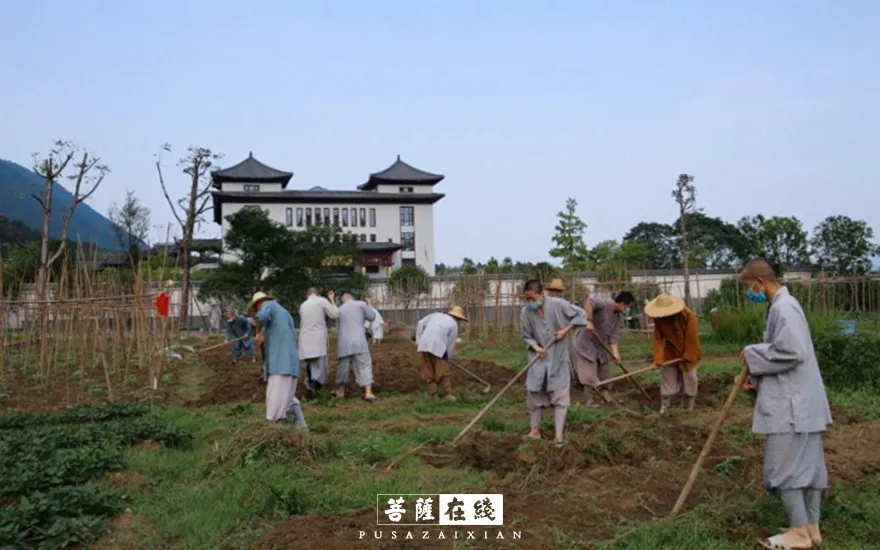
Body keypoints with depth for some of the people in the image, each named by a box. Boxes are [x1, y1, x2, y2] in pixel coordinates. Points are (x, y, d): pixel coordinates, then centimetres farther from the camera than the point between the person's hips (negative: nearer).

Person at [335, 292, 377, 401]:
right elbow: (372, 317, 10)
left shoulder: (340, 309, 15)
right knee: (364, 366, -4)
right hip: (359, 342, -3)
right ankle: (368, 392, -16)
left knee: (343, 366, 15)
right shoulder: (360, 304, 3)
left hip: (344, 343, 3)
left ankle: (341, 391, 29)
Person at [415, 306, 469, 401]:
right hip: (437, 346, -5)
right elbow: (450, 344, 9)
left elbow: (421, 323, 13)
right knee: (443, 372, 6)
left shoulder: (436, 314, 20)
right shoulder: (454, 325, 7)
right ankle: (448, 394, 9)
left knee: (429, 371, 11)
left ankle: (433, 394, 13)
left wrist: (418, 339, 18)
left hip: (424, 344, 5)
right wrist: (448, 359, 21)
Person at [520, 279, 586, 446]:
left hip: (558, 357, -2)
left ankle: (559, 434, 4)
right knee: (534, 393, 4)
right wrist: (535, 347, -19)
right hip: (539, 357, 2)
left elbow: (580, 315, -5)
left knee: (560, 395, -1)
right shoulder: (526, 312, -11)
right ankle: (535, 430, 19)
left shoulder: (558, 304, -17)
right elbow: (526, 336, -1)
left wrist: (566, 330, -14)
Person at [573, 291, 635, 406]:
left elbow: (614, 336, 1)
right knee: (589, 373, -4)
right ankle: (589, 399, 6)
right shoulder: (605, 303, -21)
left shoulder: (617, 316, 6)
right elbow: (590, 301, -39)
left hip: (601, 346, 9)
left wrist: (615, 353, -10)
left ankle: (607, 396, 25)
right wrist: (590, 321, -37)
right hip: (588, 343, -9)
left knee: (604, 372, 14)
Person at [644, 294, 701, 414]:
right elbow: (657, 338, -17)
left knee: (689, 377, 6)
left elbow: (692, 337, -21)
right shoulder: (658, 319, -18)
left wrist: (688, 356, -18)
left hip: (687, 351, -2)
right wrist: (658, 358, -24)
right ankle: (664, 405, 6)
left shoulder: (688, 315, -27)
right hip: (670, 352, 2)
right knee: (667, 375, 0)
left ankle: (689, 405, 20)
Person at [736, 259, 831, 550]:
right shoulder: (781, 306, 15)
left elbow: (791, 352, -25)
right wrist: (752, 373, 9)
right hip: (801, 401, 10)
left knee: (784, 466, -2)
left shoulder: (783, 307, -17)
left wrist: (752, 354, -13)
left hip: (791, 404, -10)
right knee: (808, 464, 13)